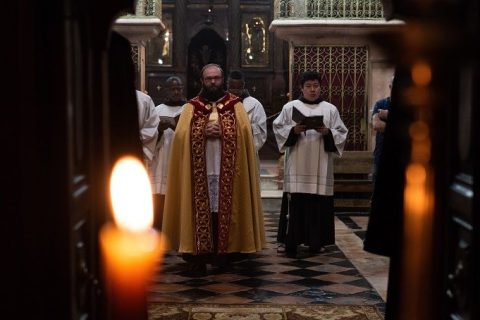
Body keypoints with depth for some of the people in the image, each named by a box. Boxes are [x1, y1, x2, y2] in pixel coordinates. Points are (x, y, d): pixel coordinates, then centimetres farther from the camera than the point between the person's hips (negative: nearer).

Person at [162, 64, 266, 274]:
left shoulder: (235, 105, 9)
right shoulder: (191, 107, 10)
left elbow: (244, 133, -3)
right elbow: (181, 135, -1)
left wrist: (222, 132, -15)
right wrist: (203, 132, -14)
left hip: (227, 170, 0)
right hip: (200, 170, 0)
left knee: (224, 210, 0)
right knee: (201, 211, -2)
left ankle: (222, 253, 10)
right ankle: (198, 256, 3)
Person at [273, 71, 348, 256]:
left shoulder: (330, 109, 9)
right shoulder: (290, 107, 7)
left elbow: (341, 134, 7)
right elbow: (278, 128, 4)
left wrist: (327, 133, -12)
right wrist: (293, 130, -13)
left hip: (320, 168, 1)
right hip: (297, 167, -1)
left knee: (319, 204, 1)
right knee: (297, 204, -3)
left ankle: (316, 242, 10)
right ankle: (292, 243, 2)